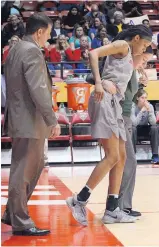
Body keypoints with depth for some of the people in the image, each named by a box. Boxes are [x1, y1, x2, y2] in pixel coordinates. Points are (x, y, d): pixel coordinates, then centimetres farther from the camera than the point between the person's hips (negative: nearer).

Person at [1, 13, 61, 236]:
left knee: (34, 166, 18)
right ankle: (21, 223, 5)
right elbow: (38, 90, -23)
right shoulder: (32, 52, -16)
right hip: (29, 121, -10)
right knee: (23, 172, -3)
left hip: (21, 119, 10)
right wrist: (53, 120, -20)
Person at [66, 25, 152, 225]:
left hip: (115, 105, 10)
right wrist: (98, 83, -23)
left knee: (121, 158, 7)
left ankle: (111, 210, 8)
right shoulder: (123, 45, 1)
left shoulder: (128, 57, 28)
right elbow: (94, 54, -14)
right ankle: (79, 200, -10)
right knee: (112, 157, -14)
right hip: (105, 101, -10)